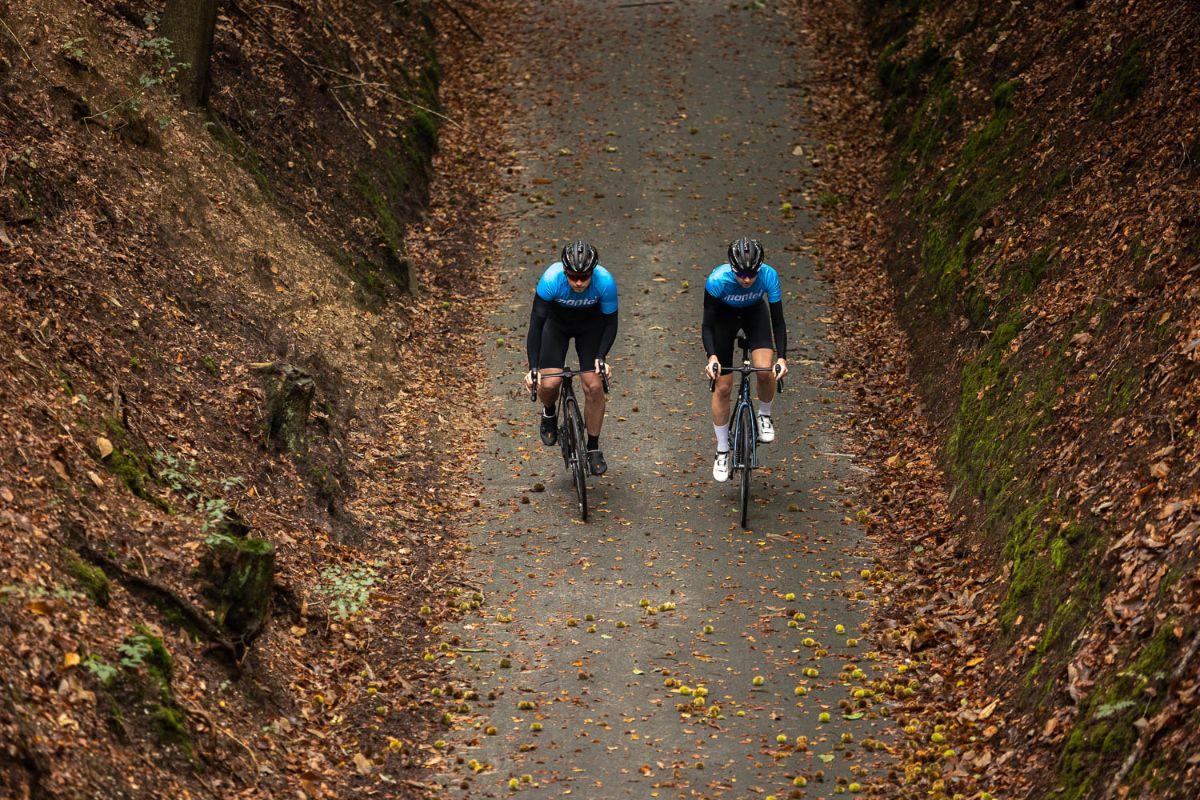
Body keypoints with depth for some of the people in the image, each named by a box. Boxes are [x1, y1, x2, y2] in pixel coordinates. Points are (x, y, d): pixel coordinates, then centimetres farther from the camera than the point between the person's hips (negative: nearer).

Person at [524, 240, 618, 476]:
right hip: (557, 322, 0)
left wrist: (601, 357, -29)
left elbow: (610, 322, -18)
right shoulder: (551, 279, -37)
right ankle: (549, 413, 18)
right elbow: (536, 322, -29)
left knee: (594, 386, -11)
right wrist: (533, 367, -34)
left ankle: (593, 448, 7)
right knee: (549, 383, -18)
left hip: (591, 324, 1)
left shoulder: (605, 282, -33)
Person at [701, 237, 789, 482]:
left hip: (755, 313, 1)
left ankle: (764, 415, 7)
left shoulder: (769, 276, -33)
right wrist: (712, 357, -44)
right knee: (723, 386, -2)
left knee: (765, 370, -24)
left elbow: (778, 320, -25)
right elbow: (707, 324, -29)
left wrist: (782, 357, -37)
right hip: (725, 315, -1)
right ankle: (722, 451, 15)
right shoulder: (718, 279, -37)